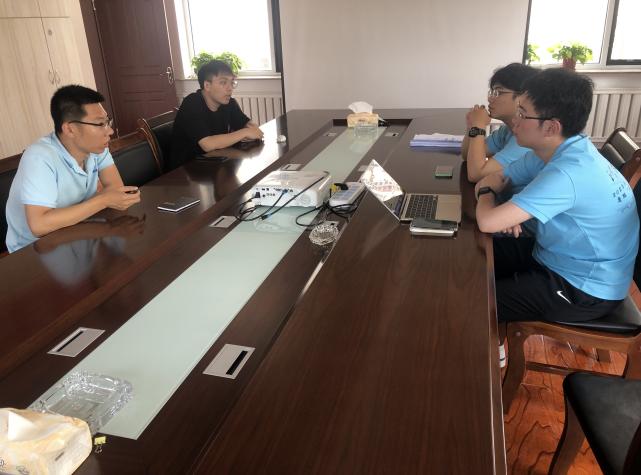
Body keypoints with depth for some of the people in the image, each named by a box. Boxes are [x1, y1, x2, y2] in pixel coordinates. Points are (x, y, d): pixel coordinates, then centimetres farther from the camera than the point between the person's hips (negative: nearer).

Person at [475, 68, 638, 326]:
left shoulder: (567, 173, -33)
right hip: (556, 255, 9)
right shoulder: (552, 151, -4)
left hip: (583, 288, -8)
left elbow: (487, 222, -34)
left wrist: (486, 197, -12)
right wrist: (505, 210, -15)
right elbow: (489, 181, 6)